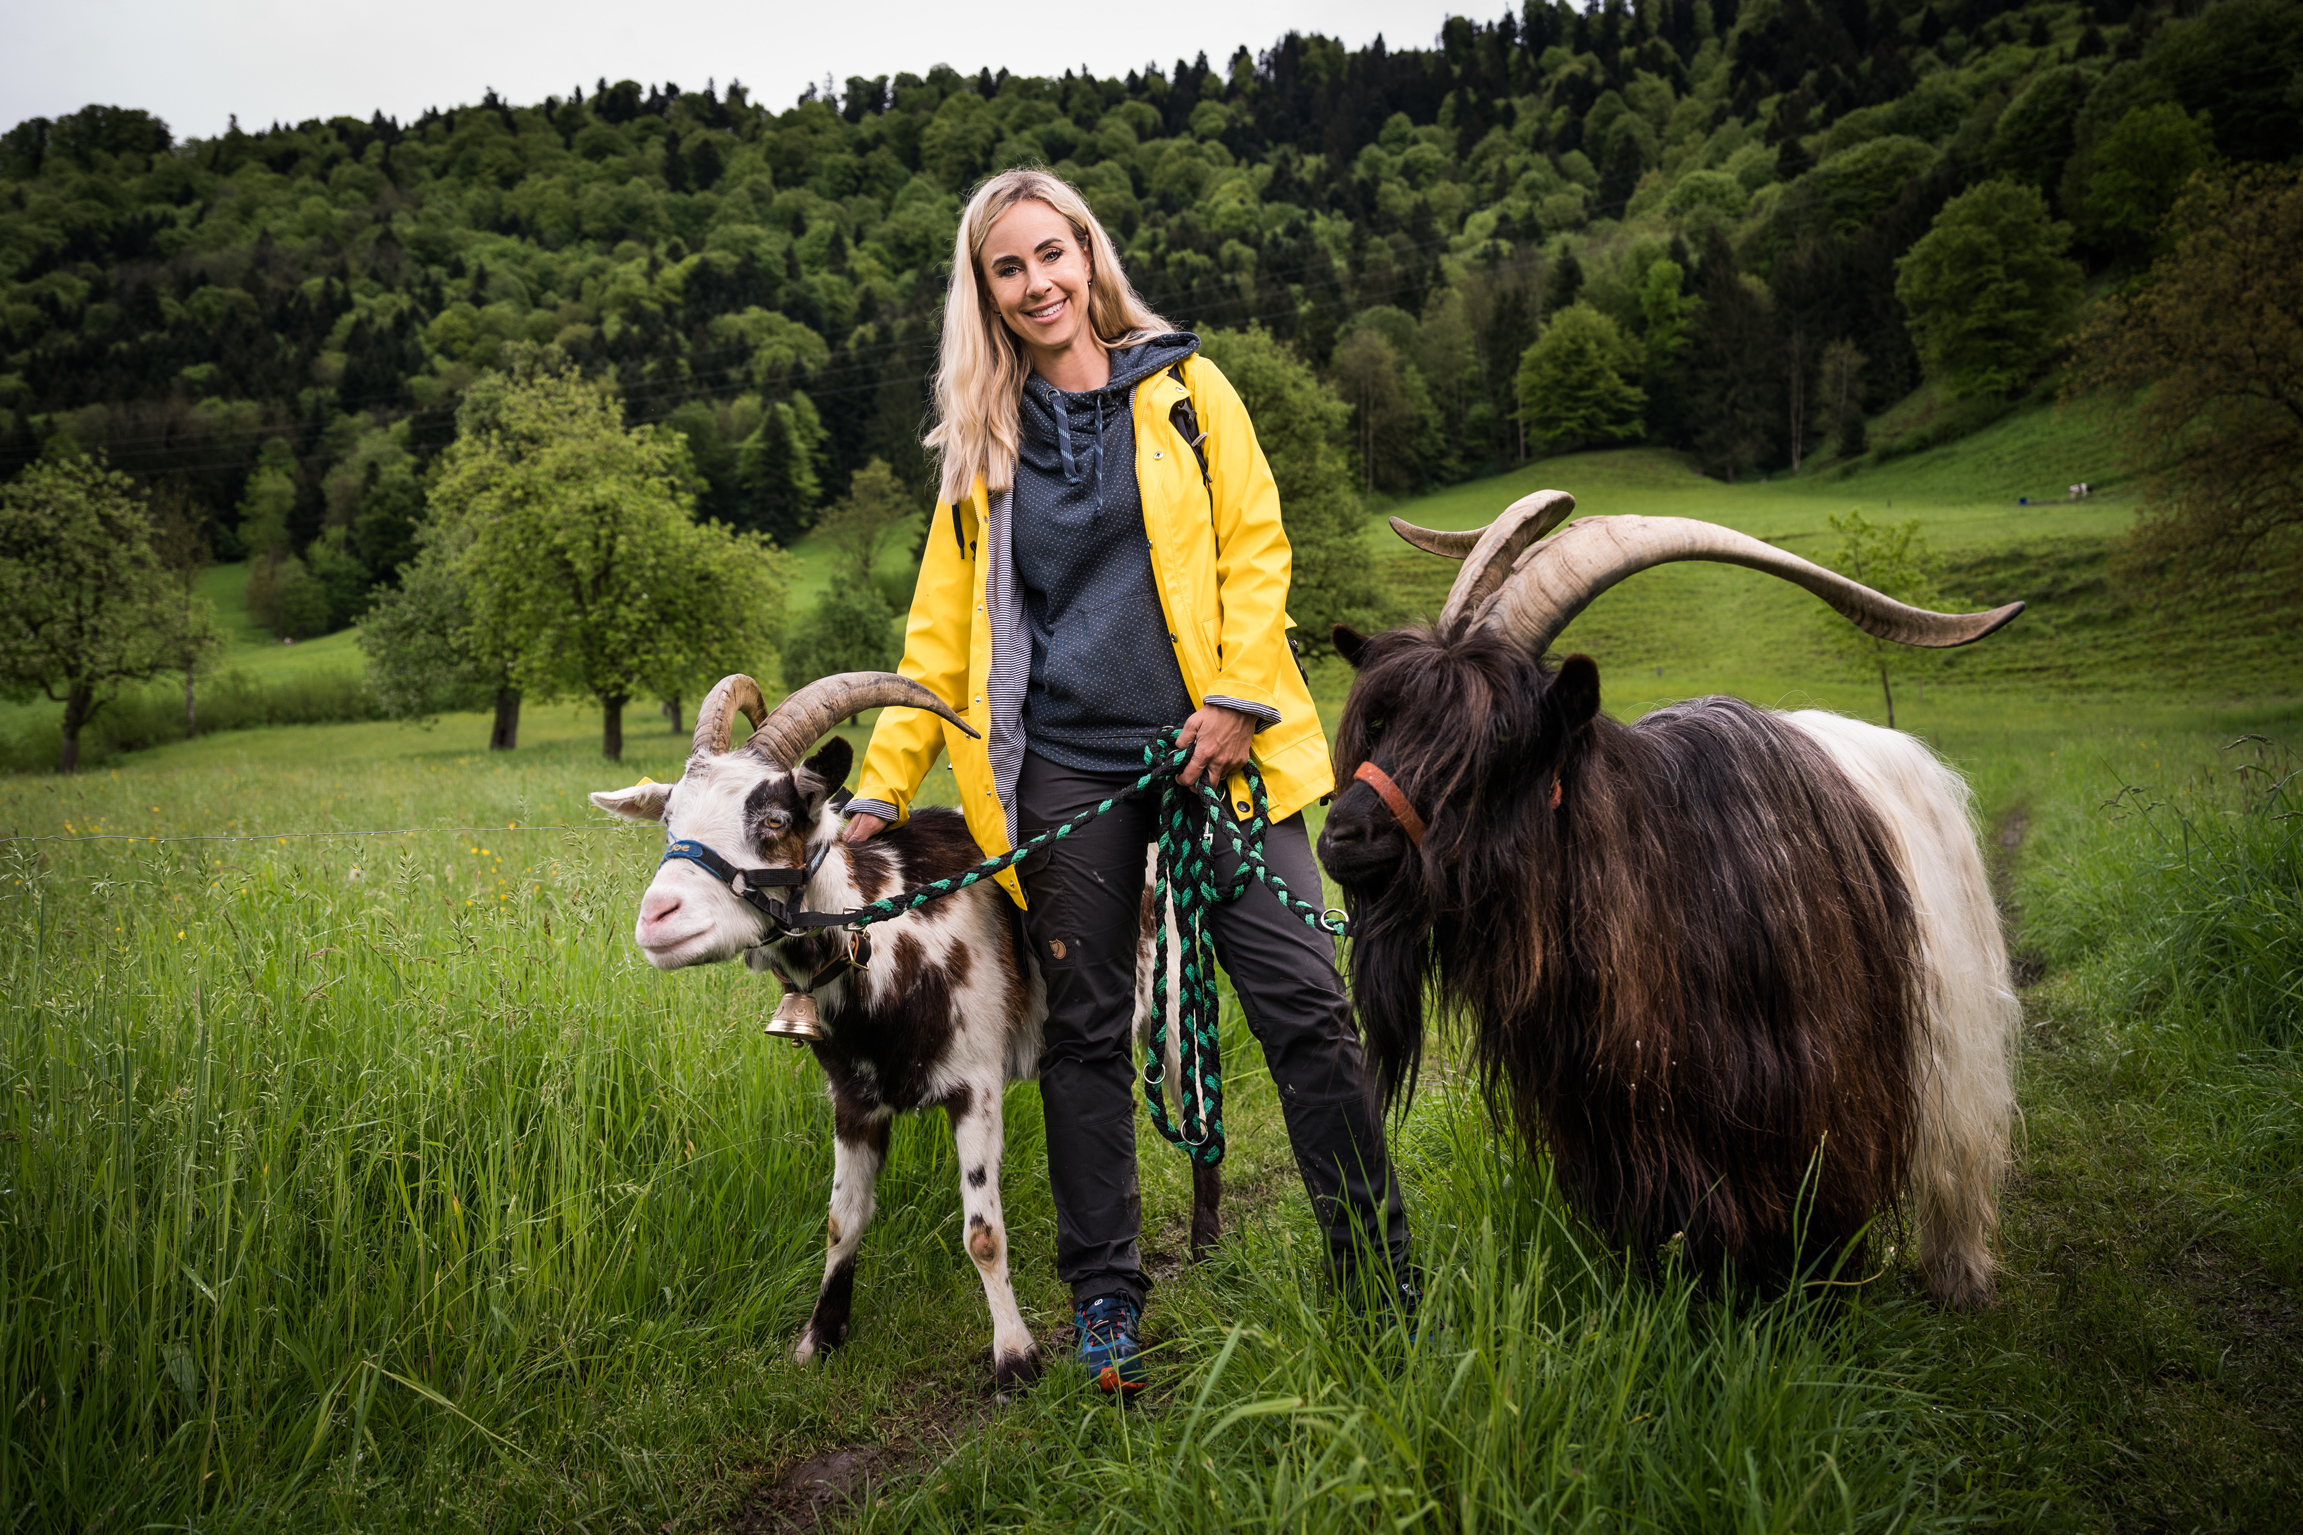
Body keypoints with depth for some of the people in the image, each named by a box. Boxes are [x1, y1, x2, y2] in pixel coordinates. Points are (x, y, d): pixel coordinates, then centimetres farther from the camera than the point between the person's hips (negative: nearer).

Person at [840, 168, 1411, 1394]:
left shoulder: (1184, 389, 10)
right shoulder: (982, 437, 14)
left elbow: (1255, 549, 4)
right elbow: (941, 630, 13)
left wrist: (1240, 698, -10)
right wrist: (879, 791, 8)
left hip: (1211, 746, -1)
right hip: (1066, 766, 2)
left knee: (1300, 1000, -6)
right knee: (1086, 1029, 6)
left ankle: (1379, 1278, 6)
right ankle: (1104, 1300, 19)